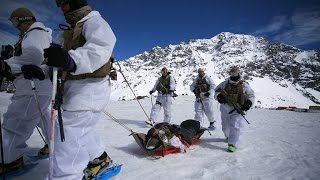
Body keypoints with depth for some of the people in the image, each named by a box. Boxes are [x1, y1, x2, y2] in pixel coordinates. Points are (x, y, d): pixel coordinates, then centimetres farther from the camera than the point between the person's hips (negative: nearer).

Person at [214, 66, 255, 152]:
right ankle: (228, 137, 45)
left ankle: (232, 144, -12)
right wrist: (219, 96, -13)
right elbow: (217, 90, 9)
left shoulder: (244, 85, -1)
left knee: (234, 126, -17)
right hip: (225, 107, 3)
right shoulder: (225, 84, 2)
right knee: (225, 126, 17)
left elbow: (251, 95, 8)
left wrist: (248, 103, -11)